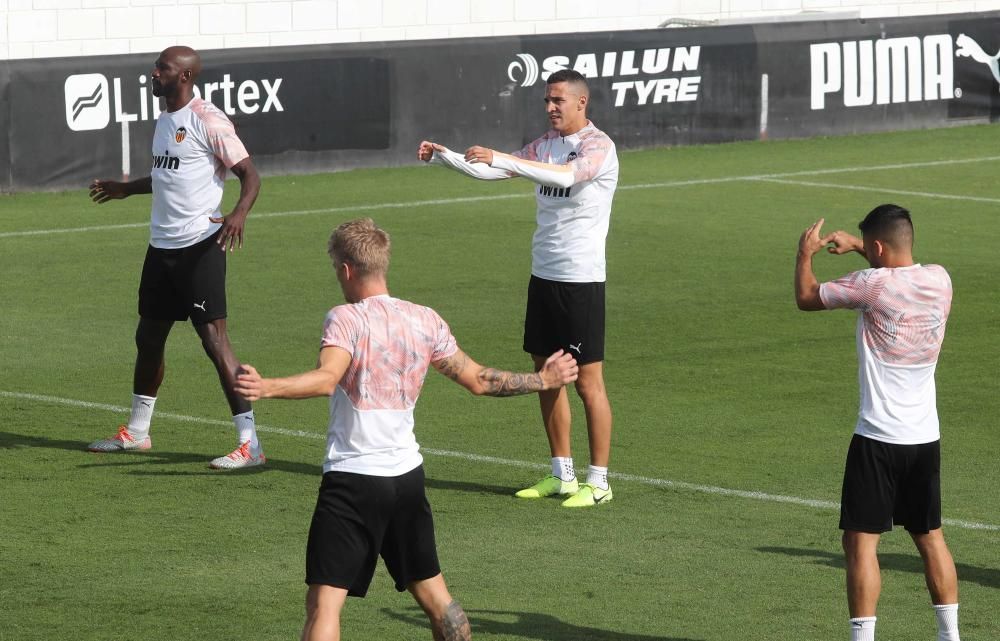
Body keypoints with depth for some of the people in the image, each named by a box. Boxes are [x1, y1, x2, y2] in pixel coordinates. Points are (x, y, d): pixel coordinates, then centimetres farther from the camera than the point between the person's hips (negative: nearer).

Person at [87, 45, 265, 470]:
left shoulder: (207, 121, -13)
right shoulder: (165, 121, 14)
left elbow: (249, 174, -14)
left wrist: (238, 213, -33)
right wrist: (127, 189, 41)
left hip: (199, 247, -9)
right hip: (161, 246, 9)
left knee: (214, 338, -13)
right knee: (148, 336, 18)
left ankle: (249, 443, -12)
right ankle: (136, 431, 33)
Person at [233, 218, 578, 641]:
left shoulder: (345, 319, -12)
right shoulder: (426, 322, 6)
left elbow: (326, 379, -30)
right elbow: (478, 380, 14)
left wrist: (266, 388, -46)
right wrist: (542, 380, 30)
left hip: (352, 476, -6)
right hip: (408, 475, 6)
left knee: (324, 603, -9)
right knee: (433, 593, 19)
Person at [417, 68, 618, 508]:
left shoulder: (597, 146, -13)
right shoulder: (546, 144, 11)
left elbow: (566, 176, -33)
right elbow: (490, 171, 15)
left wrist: (501, 159, -39)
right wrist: (442, 156, 1)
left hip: (581, 280, -8)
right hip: (543, 274, 8)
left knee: (587, 381, -4)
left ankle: (598, 482, 3)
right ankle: (562, 475, 20)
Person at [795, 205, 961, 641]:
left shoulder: (873, 285, -15)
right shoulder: (940, 280, 3)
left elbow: (806, 298, -1)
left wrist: (806, 253, 16)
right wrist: (856, 245, 29)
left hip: (878, 438, -7)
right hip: (926, 437, 7)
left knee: (860, 542, -3)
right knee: (930, 537, 17)